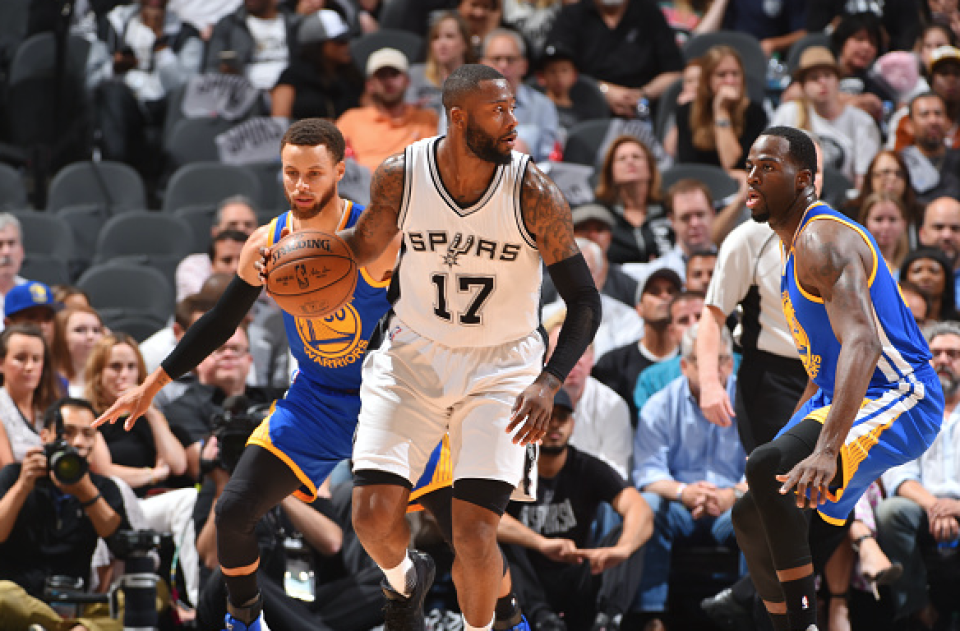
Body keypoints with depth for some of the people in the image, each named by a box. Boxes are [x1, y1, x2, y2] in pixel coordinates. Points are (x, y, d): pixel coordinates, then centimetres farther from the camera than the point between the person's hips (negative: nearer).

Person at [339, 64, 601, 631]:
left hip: (500, 366, -2)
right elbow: (365, 244, 9)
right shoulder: (400, 178, -12)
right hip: (413, 356, 2)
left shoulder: (535, 194, -18)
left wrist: (550, 381, -26)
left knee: (475, 533, -15)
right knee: (374, 516, -8)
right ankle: (405, 579, 30)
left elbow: (584, 301, -12)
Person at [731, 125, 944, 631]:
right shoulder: (795, 246, 16)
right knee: (750, 517, 13)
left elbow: (861, 344, -34)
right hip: (838, 399, 11)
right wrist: (794, 434, 27)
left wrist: (826, 450, -44)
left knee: (766, 467, -32)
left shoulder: (822, 240, -18)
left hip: (897, 401, -11)